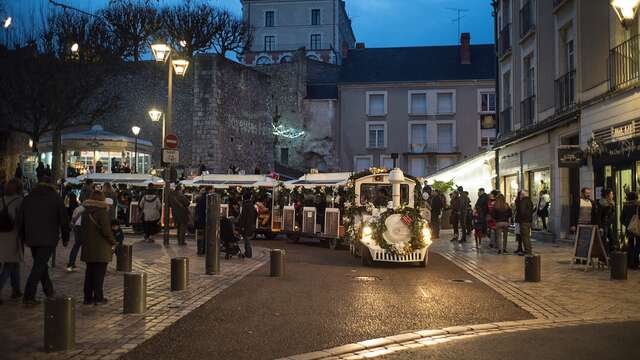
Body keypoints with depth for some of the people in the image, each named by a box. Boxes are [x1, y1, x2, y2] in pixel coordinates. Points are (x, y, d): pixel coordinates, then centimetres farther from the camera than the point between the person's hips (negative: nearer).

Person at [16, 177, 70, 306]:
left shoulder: (28, 198, 9)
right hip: (49, 239, -4)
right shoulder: (56, 198, -2)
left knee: (40, 264, 20)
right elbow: (64, 220, -3)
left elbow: (20, 221, 9)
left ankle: (48, 290, 29)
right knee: (39, 267, -5)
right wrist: (65, 238, 6)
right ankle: (29, 297, -11)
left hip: (32, 239, 4)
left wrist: (24, 238, 17)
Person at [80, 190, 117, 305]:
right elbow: (106, 230, -18)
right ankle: (98, 298, 2)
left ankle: (88, 297, 16)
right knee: (99, 273, 0)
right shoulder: (102, 212, -14)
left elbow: (82, 229, 14)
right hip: (101, 249, -6)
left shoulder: (85, 212, 8)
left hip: (88, 248, 6)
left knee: (89, 273, 13)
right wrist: (113, 242, -6)